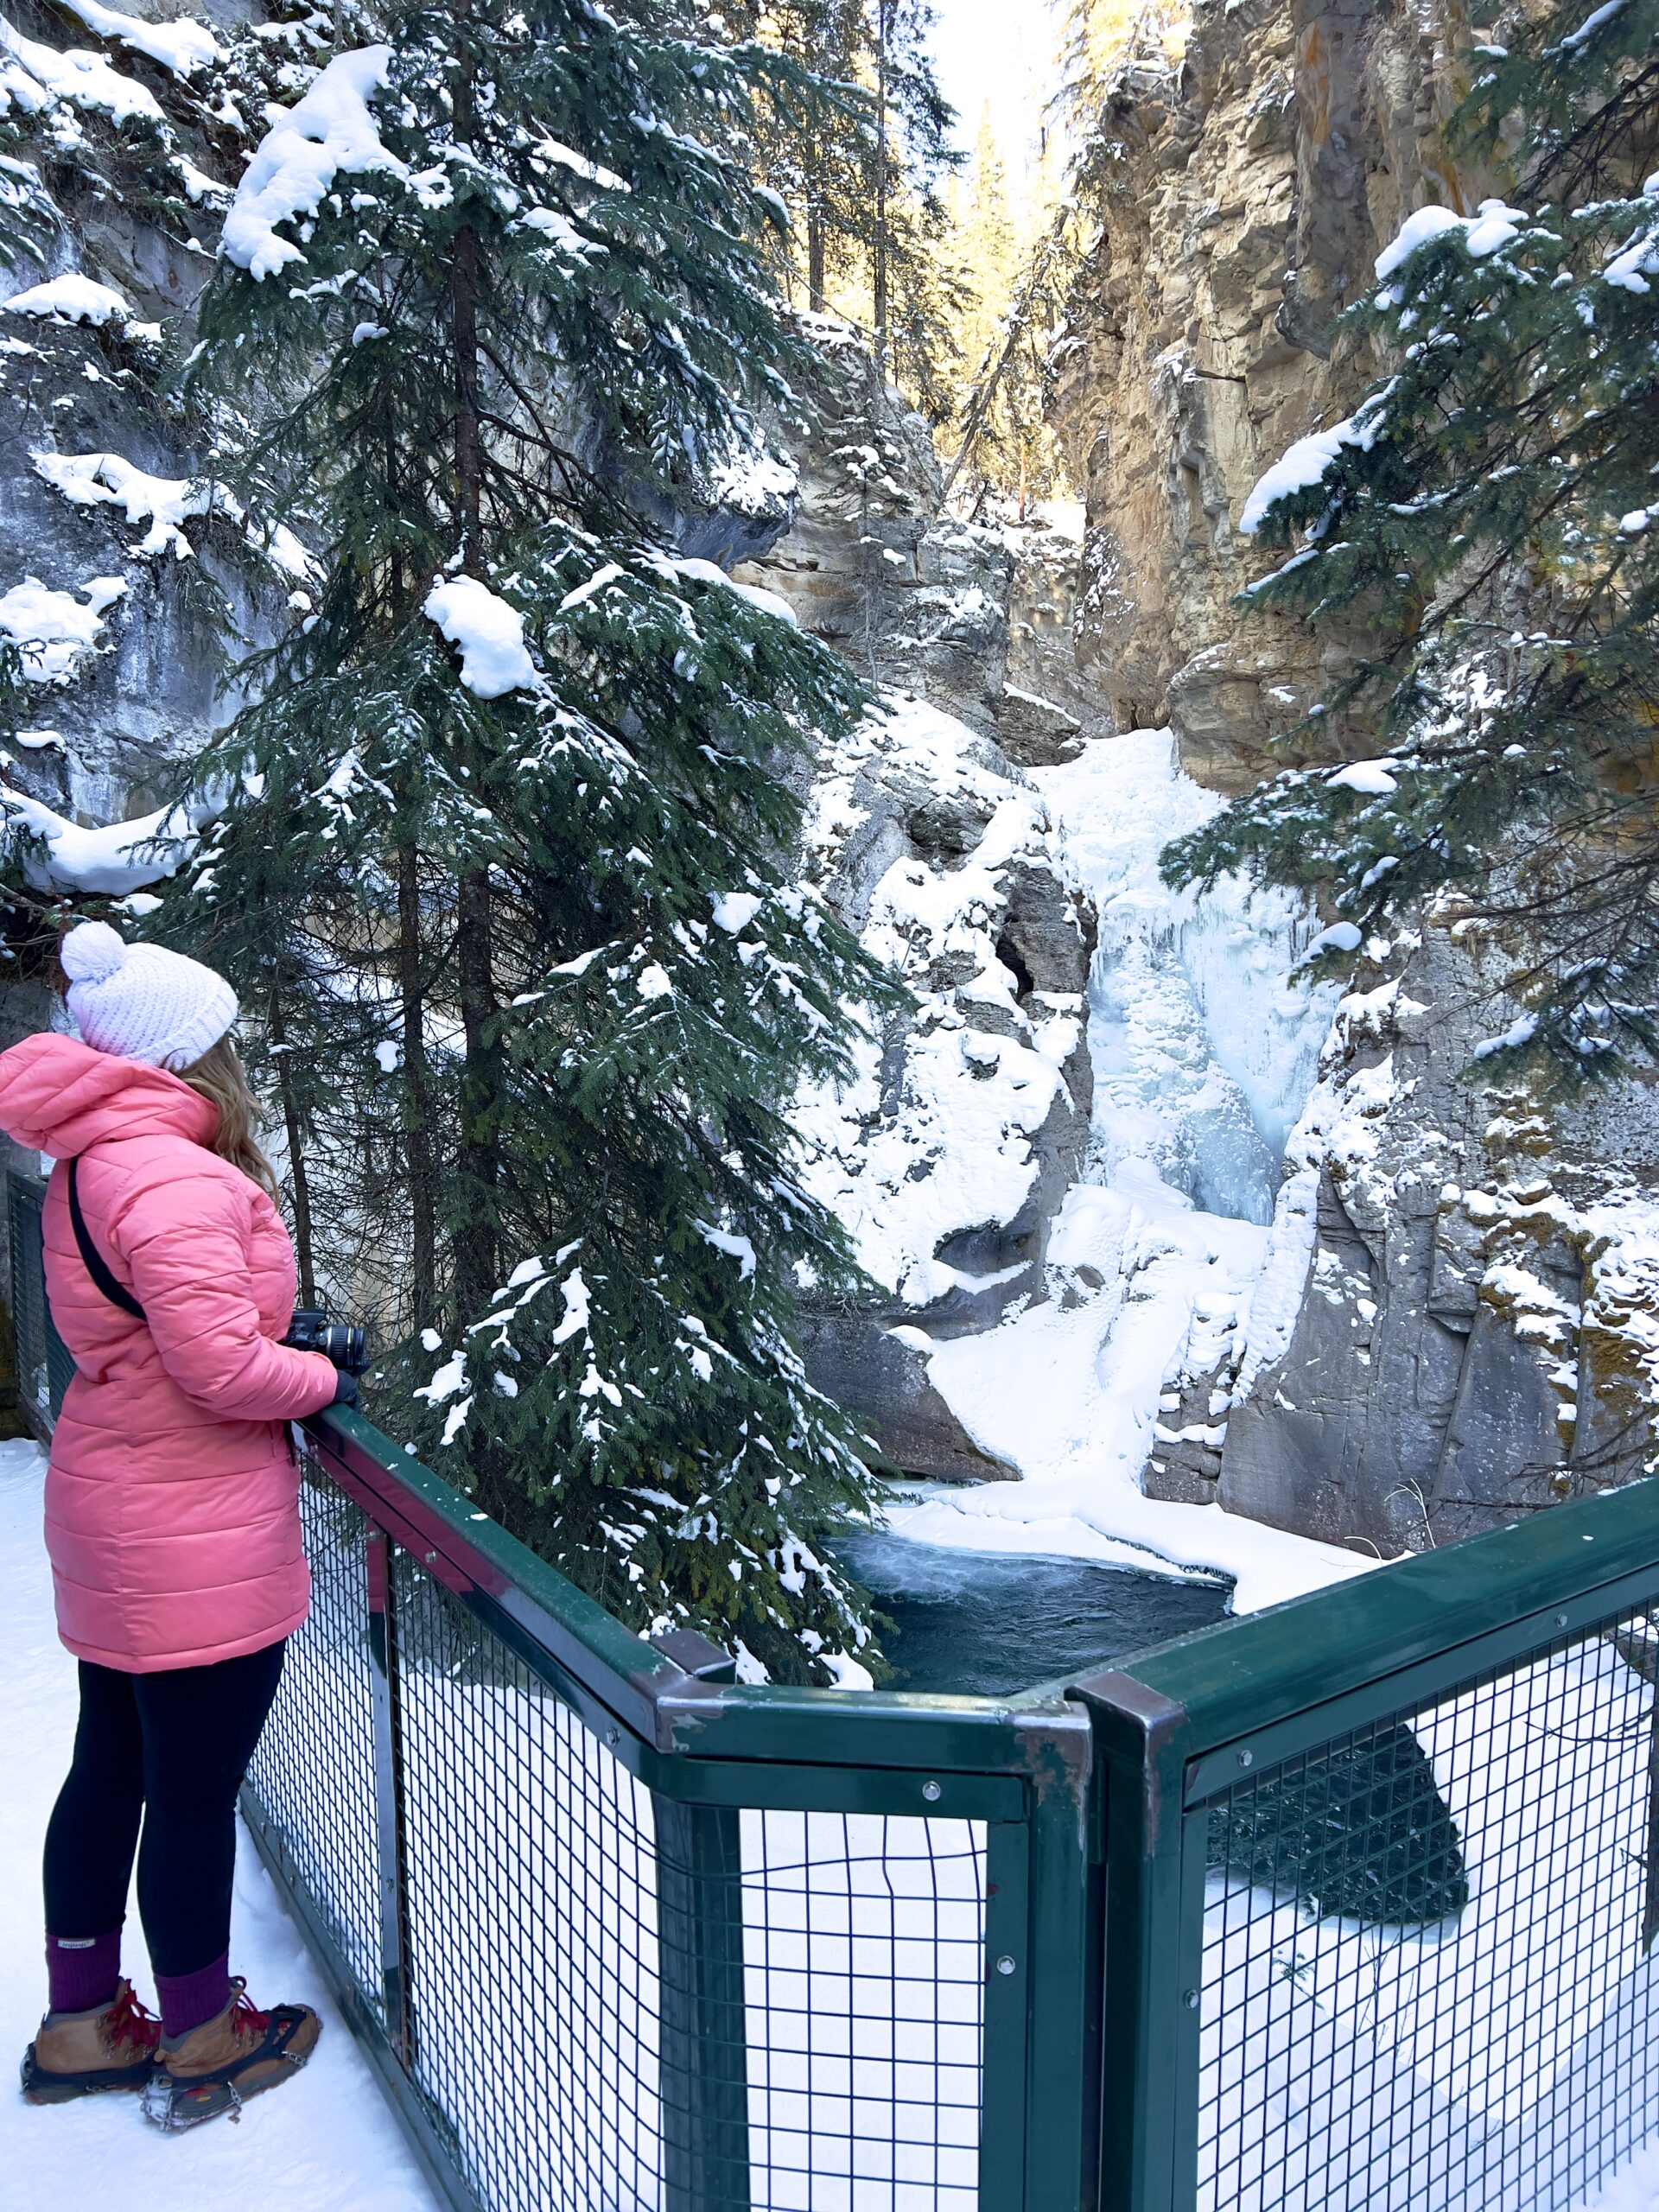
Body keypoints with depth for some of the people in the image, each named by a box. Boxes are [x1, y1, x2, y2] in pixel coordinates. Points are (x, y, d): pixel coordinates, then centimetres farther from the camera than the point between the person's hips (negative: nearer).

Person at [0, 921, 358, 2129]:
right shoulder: (171, 1175, -23)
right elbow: (222, 1364, -27)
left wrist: (289, 1347, 6)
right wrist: (323, 1379, -10)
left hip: (115, 1521, 10)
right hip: (198, 1542, -10)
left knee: (112, 1772, 22)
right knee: (197, 1792, 8)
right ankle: (202, 2045, 29)